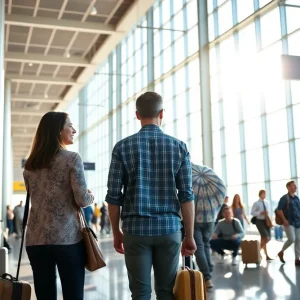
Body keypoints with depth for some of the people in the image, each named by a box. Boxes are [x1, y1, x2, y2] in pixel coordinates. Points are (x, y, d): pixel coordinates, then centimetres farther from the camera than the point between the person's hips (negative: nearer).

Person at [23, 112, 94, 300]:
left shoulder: (30, 164, 11)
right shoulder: (72, 158, -6)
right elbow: (82, 200, -11)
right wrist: (91, 197, 11)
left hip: (36, 239, 5)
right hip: (67, 238, -5)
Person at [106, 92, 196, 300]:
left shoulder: (123, 147, -1)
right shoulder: (179, 147, 1)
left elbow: (114, 196, -2)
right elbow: (186, 196, -1)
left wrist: (116, 232, 10)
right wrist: (190, 235, 5)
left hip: (136, 228, -1)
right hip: (169, 228, 1)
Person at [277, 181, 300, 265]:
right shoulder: (284, 198, -5)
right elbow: (279, 210, -10)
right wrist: (284, 220, -16)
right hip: (289, 222, -6)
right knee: (292, 239, -15)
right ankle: (281, 252, 8)